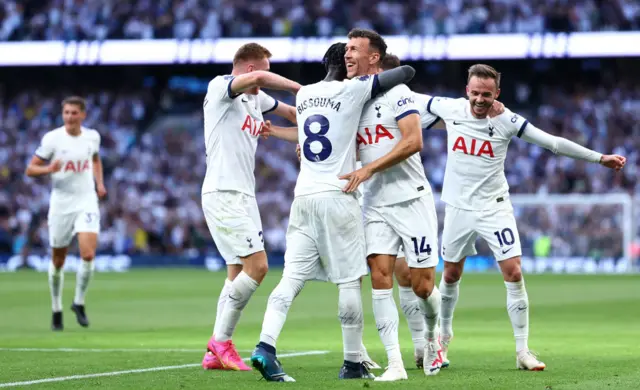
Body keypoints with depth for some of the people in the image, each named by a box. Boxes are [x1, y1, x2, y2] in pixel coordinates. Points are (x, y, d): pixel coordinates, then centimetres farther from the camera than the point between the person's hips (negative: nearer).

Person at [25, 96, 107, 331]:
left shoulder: (92, 136, 2)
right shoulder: (52, 138, -8)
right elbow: (30, 170, -7)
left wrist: (99, 183, 9)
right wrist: (49, 169, -27)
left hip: (87, 203, 1)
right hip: (61, 204, -1)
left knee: (88, 254, -17)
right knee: (58, 261, 7)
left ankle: (79, 303, 3)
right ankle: (56, 310, 25)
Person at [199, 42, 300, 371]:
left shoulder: (256, 99, 18)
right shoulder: (219, 88, -7)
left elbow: (293, 113, 33)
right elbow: (258, 78, -26)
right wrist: (299, 87, -14)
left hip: (244, 196, 9)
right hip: (223, 193, -9)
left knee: (238, 273, 7)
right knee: (256, 266, -16)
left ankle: (216, 353, 9)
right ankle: (221, 341, -8)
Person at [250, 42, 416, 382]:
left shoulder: (304, 94, 14)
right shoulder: (352, 90, -3)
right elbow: (407, 72, 2)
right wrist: (383, 76, 21)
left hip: (303, 197, 5)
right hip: (337, 197, -5)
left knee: (292, 278, 0)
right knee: (349, 281, 2)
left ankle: (265, 346, -16)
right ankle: (352, 363, 5)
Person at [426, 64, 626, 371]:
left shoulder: (506, 120, -12)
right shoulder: (450, 109, -8)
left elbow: (553, 143, -9)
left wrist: (600, 158, -9)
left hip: (494, 207, -2)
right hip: (458, 207, 2)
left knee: (513, 273, -11)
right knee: (451, 274, 12)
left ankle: (522, 351, -4)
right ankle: (444, 334, 37)